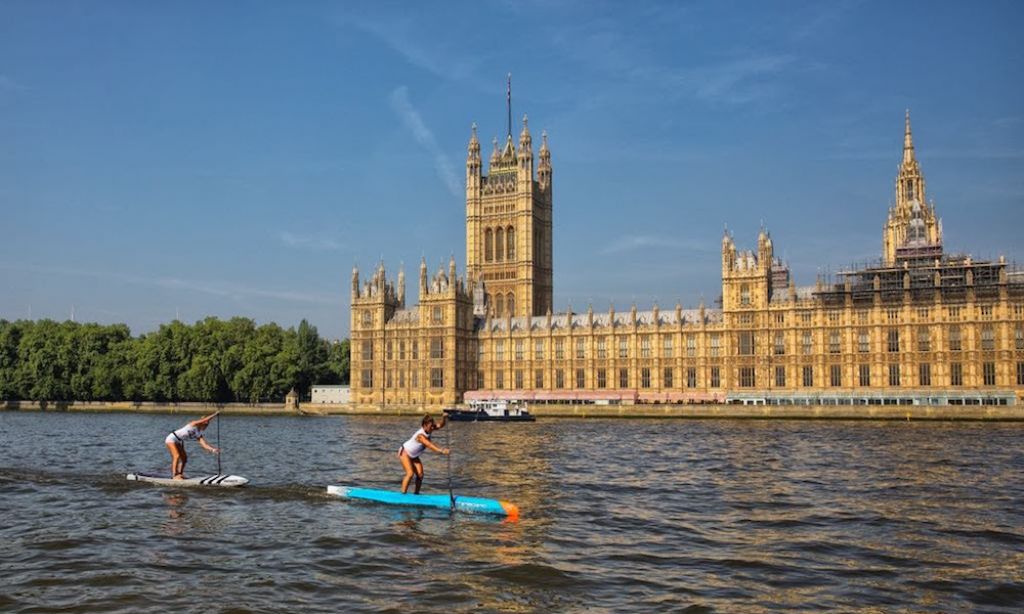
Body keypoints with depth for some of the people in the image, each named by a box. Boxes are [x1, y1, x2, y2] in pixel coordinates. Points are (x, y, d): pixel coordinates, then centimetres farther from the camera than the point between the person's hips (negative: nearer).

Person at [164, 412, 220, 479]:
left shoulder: (198, 435, 3)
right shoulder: (194, 424, -16)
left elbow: (204, 445, -6)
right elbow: (206, 419, -29)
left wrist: (213, 450, -20)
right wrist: (215, 414, -21)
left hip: (178, 442, 9)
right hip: (172, 438, -9)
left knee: (184, 457, 5)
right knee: (177, 456, -20)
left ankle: (180, 474, 16)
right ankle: (174, 475, -19)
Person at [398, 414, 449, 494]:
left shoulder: (428, 429, -12)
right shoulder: (420, 436, -35)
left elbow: (440, 425, -19)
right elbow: (430, 445, -48)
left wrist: (444, 418, -41)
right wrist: (441, 451, -61)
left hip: (413, 456, 8)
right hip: (405, 453, -8)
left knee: (420, 474, -3)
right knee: (410, 473, -21)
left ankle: (416, 494, 5)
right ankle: (403, 494, -14)